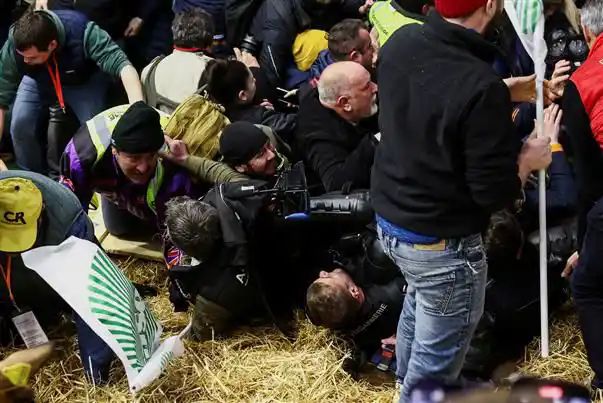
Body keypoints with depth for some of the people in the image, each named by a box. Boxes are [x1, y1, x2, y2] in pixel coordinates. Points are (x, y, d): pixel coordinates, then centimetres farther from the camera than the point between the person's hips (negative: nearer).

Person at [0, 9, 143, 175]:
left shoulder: (82, 33, -42)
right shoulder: (13, 46, -33)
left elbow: (123, 65, -50)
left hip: (84, 80, -2)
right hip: (39, 80, 2)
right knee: (20, 124, -17)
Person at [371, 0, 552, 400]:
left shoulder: (401, 41, -9)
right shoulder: (481, 87, -30)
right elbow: (495, 192, -22)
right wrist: (528, 160, -3)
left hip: (390, 218, 8)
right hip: (442, 243, -8)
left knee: (419, 302, 34)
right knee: (436, 358, 12)